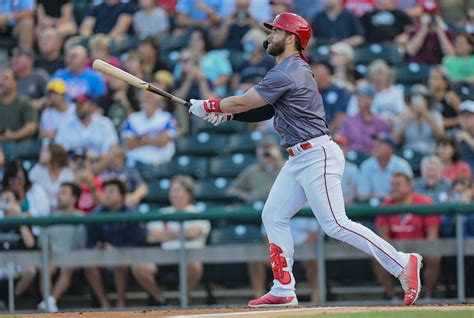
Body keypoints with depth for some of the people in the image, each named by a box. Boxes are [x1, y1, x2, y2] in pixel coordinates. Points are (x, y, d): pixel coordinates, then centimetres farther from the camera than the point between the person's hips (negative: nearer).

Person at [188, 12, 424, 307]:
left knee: (336, 225, -14)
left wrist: (208, 106, 2)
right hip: (299, 159, 11)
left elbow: (243, 102, -13)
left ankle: (402, 263, -12)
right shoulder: (295, 69, 17)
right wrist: (226, 113, 9)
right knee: (274, 216, 8)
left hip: (317, 155, -11)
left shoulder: (287, 74, -16)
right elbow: (263, 110, 20)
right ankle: (284, 291, 9)